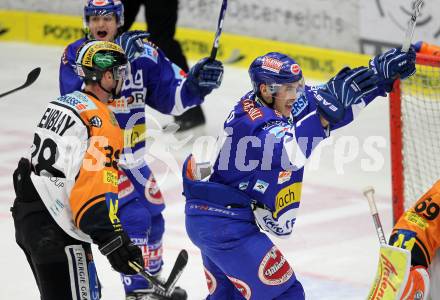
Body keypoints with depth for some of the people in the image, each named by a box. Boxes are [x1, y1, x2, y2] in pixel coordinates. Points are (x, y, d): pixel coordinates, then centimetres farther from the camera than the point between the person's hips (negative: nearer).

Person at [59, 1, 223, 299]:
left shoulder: (143, 53, -4)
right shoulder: (75, 55, -11)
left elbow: (171, 100, -3)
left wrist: (195, 84, -23)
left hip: (132, 156, 5)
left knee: (153, 217, 19)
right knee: (133, 215, -18)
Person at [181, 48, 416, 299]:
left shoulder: (270, 106, 2)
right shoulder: (259, 124, -24)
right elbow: (294, 153, -45)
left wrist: (382, 72, 2)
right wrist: (328, 105, -50)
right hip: (224, 224, -10)